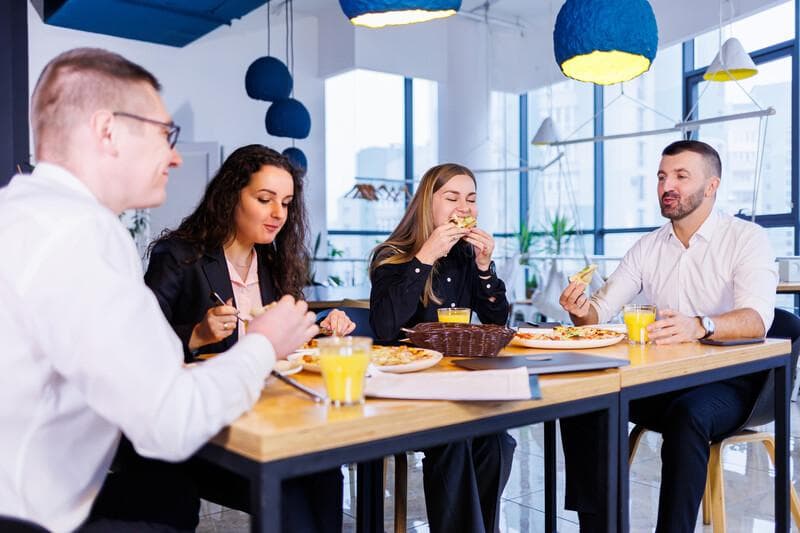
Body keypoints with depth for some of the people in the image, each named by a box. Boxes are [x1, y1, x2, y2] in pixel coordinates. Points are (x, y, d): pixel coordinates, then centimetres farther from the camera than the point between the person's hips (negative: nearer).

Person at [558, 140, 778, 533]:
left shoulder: (747, 239, -7)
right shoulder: (648, 248, 9)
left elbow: (757, 319, -24)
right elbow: (601, 309, 4)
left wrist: (699, 326, -45)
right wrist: (582, 310, -21)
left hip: (726, 381, -5)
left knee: (687, 415, -36)